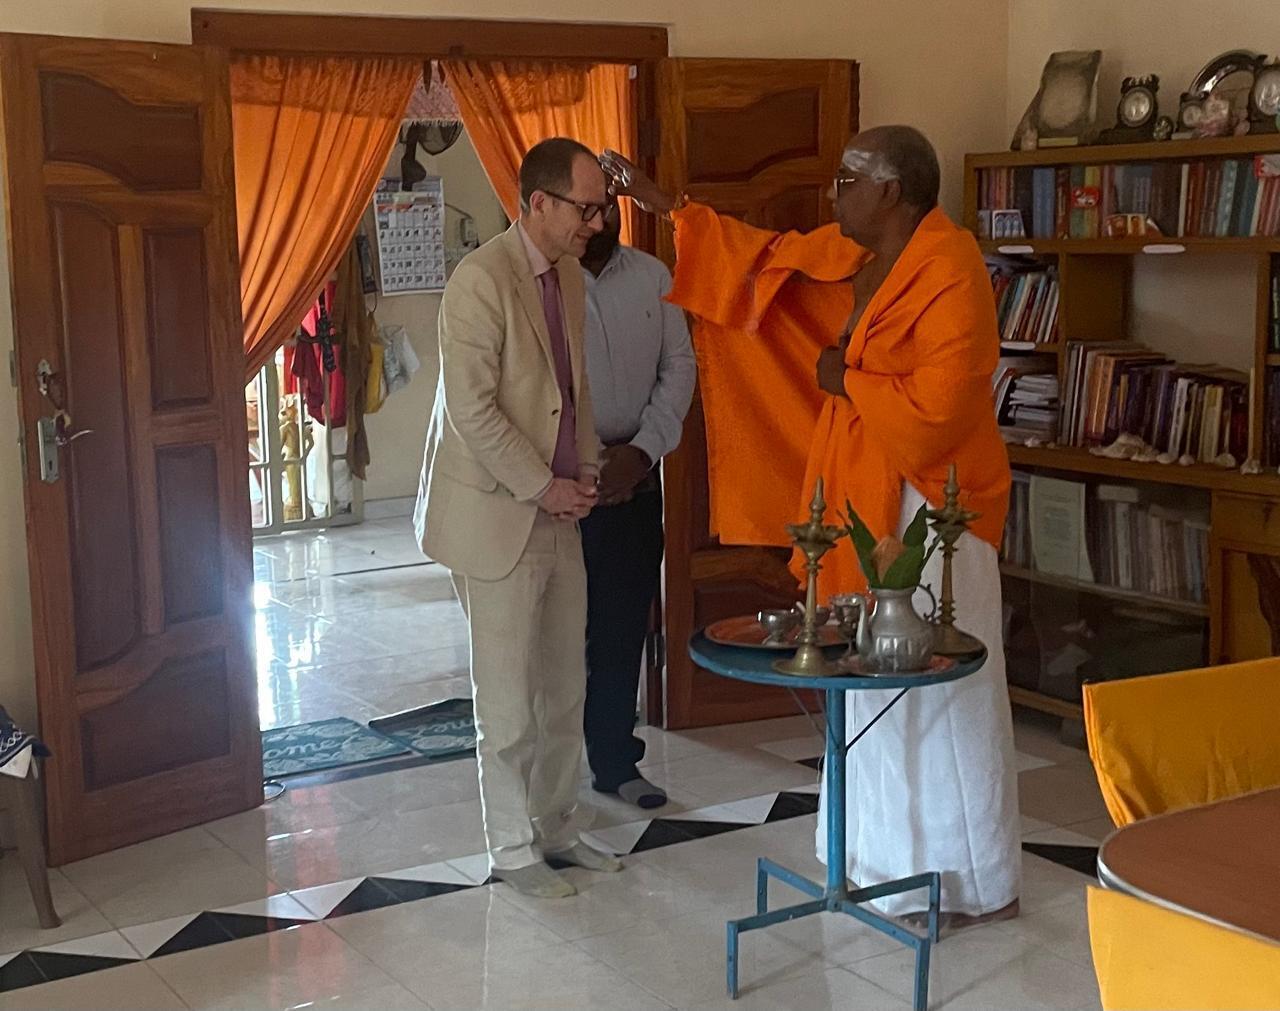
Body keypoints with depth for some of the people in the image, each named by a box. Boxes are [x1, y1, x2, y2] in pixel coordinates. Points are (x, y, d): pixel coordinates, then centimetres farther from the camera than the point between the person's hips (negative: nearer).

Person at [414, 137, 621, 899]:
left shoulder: (568, 273, 7)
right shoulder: (482, 281, -18)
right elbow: (472, 410, -21)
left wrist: (585, 471, 4)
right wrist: (544, 488, -15)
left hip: (558, 512, 8)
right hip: (497, 514, -8)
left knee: (565, 686, 14)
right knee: (510, 695, 3)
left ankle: (556, 825, 29)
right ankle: (513, 849, 17)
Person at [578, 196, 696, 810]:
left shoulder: (652, 276, 4)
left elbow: (679, 365, 5)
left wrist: (643, 448, -8)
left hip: (635, 477, 4)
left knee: (624, 627, 11)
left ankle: (614, 760, 24)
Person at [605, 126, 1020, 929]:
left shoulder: (949, 271, -19)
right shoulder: (852, 257, 8)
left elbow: (935, 408, -27)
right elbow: (765, 255, 21)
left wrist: (845, 382, -13)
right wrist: (663, 204, 20)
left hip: (930, 506, -9)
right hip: (871, 500, 9)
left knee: (941, 689, 0)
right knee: (877, 677, 15)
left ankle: (973, 881, 14)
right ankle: (897, 855, 29)